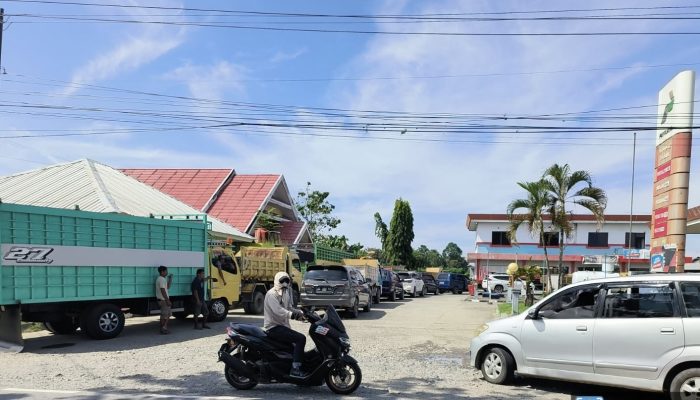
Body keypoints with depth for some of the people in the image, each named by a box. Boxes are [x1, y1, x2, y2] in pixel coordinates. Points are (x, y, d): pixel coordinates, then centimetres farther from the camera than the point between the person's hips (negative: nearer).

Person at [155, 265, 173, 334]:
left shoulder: (161, 279, 17)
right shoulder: (162, 280, -17)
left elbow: (167, 287, 21)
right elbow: (163, 291, -22)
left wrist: (170, 279, 14)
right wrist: (167, 300, -21)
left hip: (164, 300, 11)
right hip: (163, 300, -11)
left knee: (168, 314, 15)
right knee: (164, 315, -4)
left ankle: (165, 328, 18)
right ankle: (162, 329, 3)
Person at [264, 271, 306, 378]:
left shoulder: (285, 293, 18)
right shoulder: (272, 294, -12)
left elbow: (289, 308, 17)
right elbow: (278, 311, -27)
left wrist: (300, 313, -3)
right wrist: (292, 314, -39)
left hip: (282, 326, 10)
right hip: (273, 328, -10)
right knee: (301, 338, -22)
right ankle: (295, 369, -23)